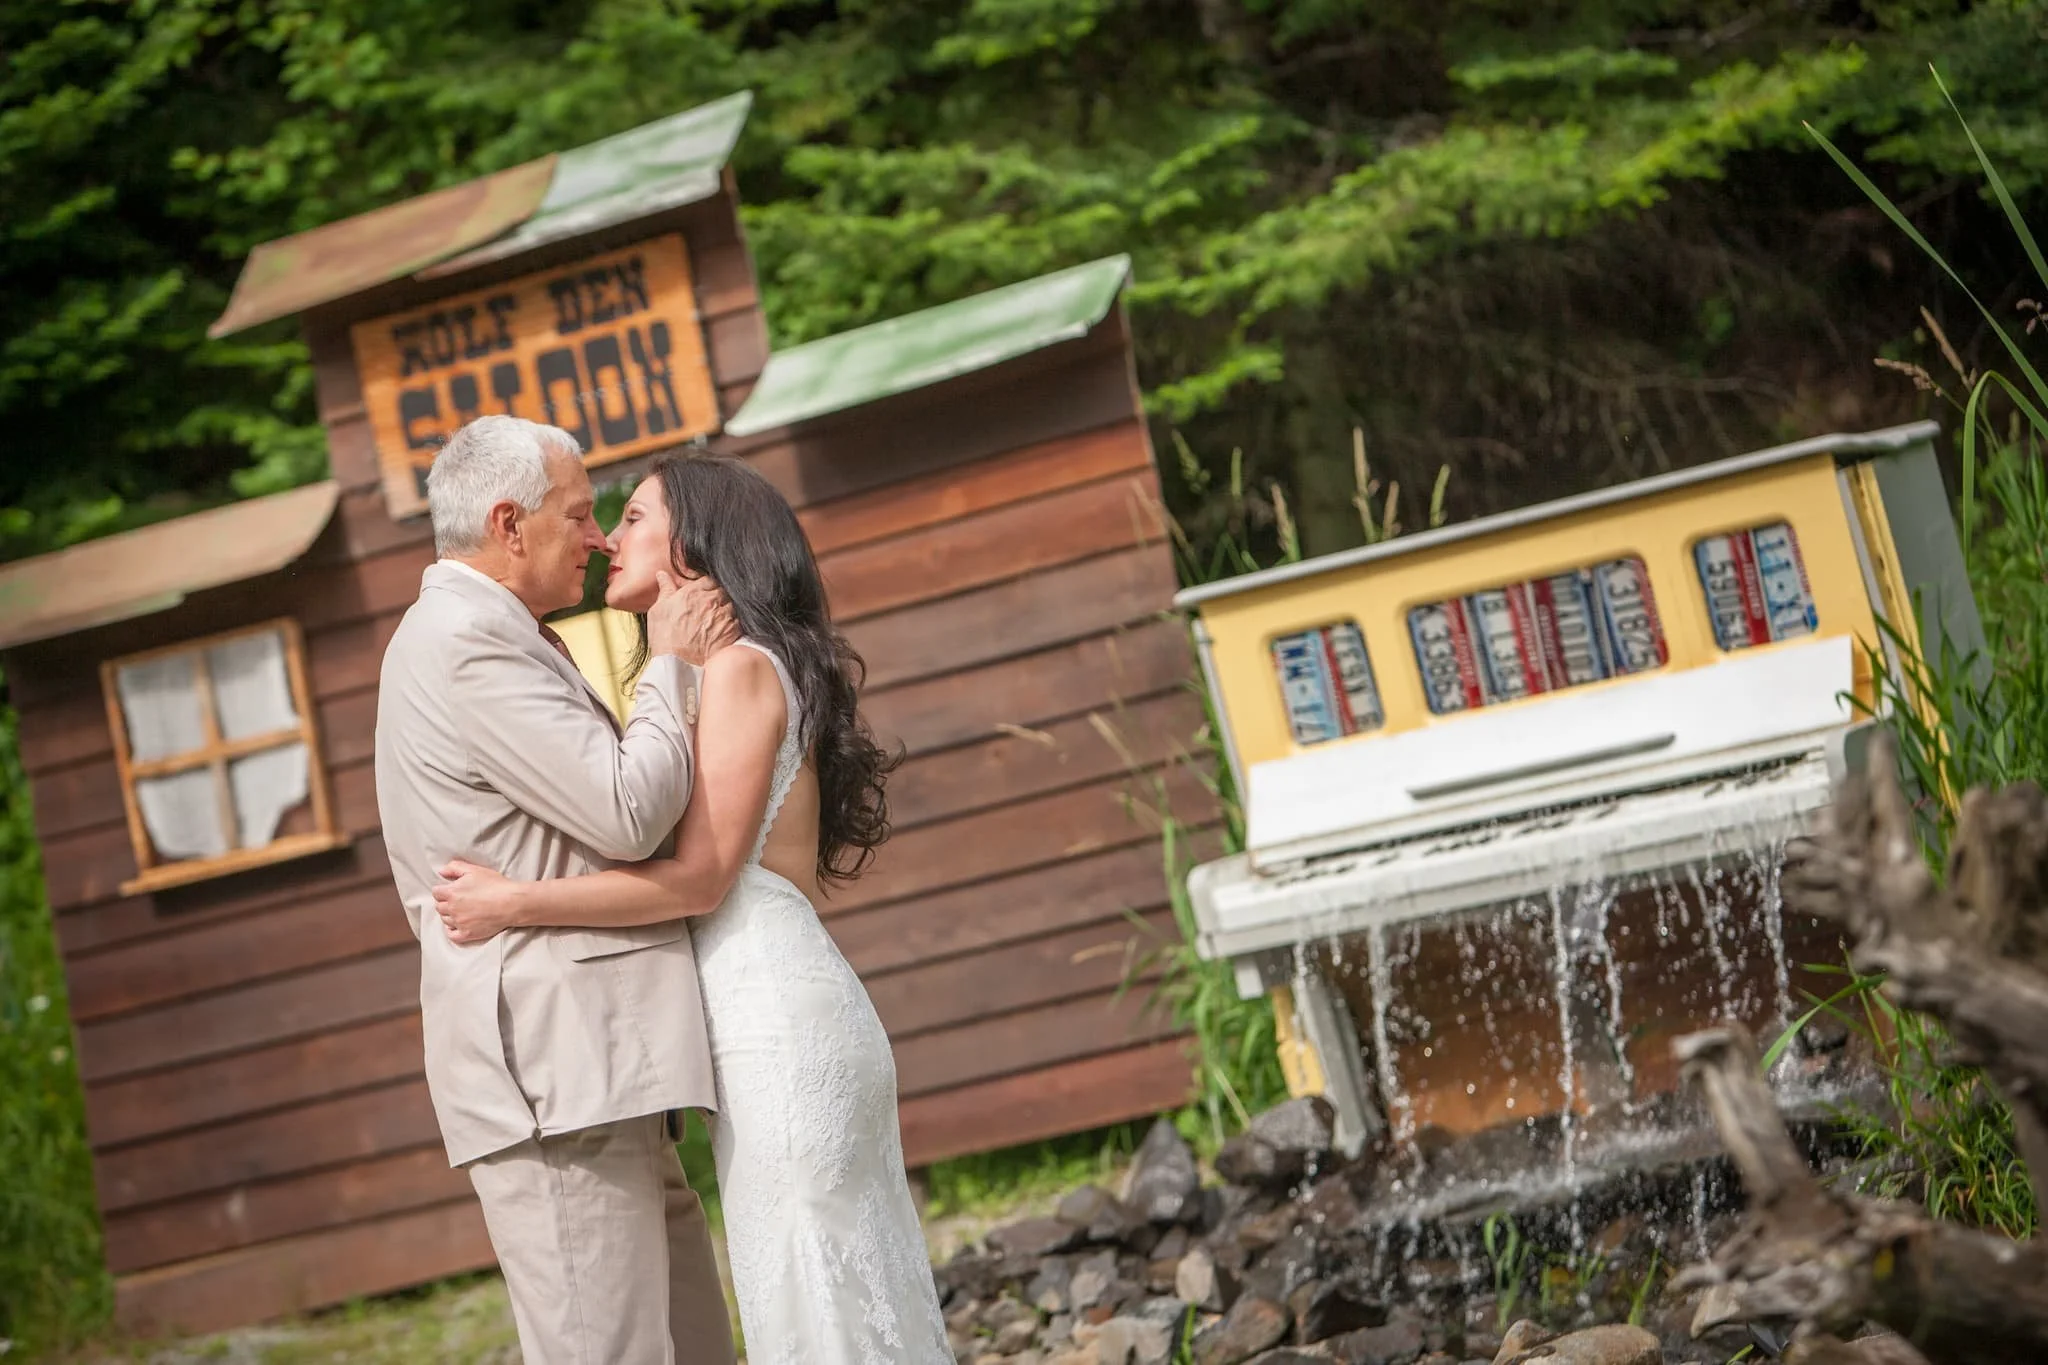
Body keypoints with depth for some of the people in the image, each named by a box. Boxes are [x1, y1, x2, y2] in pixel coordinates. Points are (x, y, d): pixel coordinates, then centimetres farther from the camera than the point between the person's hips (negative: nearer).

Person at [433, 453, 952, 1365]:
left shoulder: (740, 670, -8)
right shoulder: (706, 676, 20)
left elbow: (697, 877, -16)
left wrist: (513, 903, -13)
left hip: (778, 1027, -9)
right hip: (767, 1025, 9)